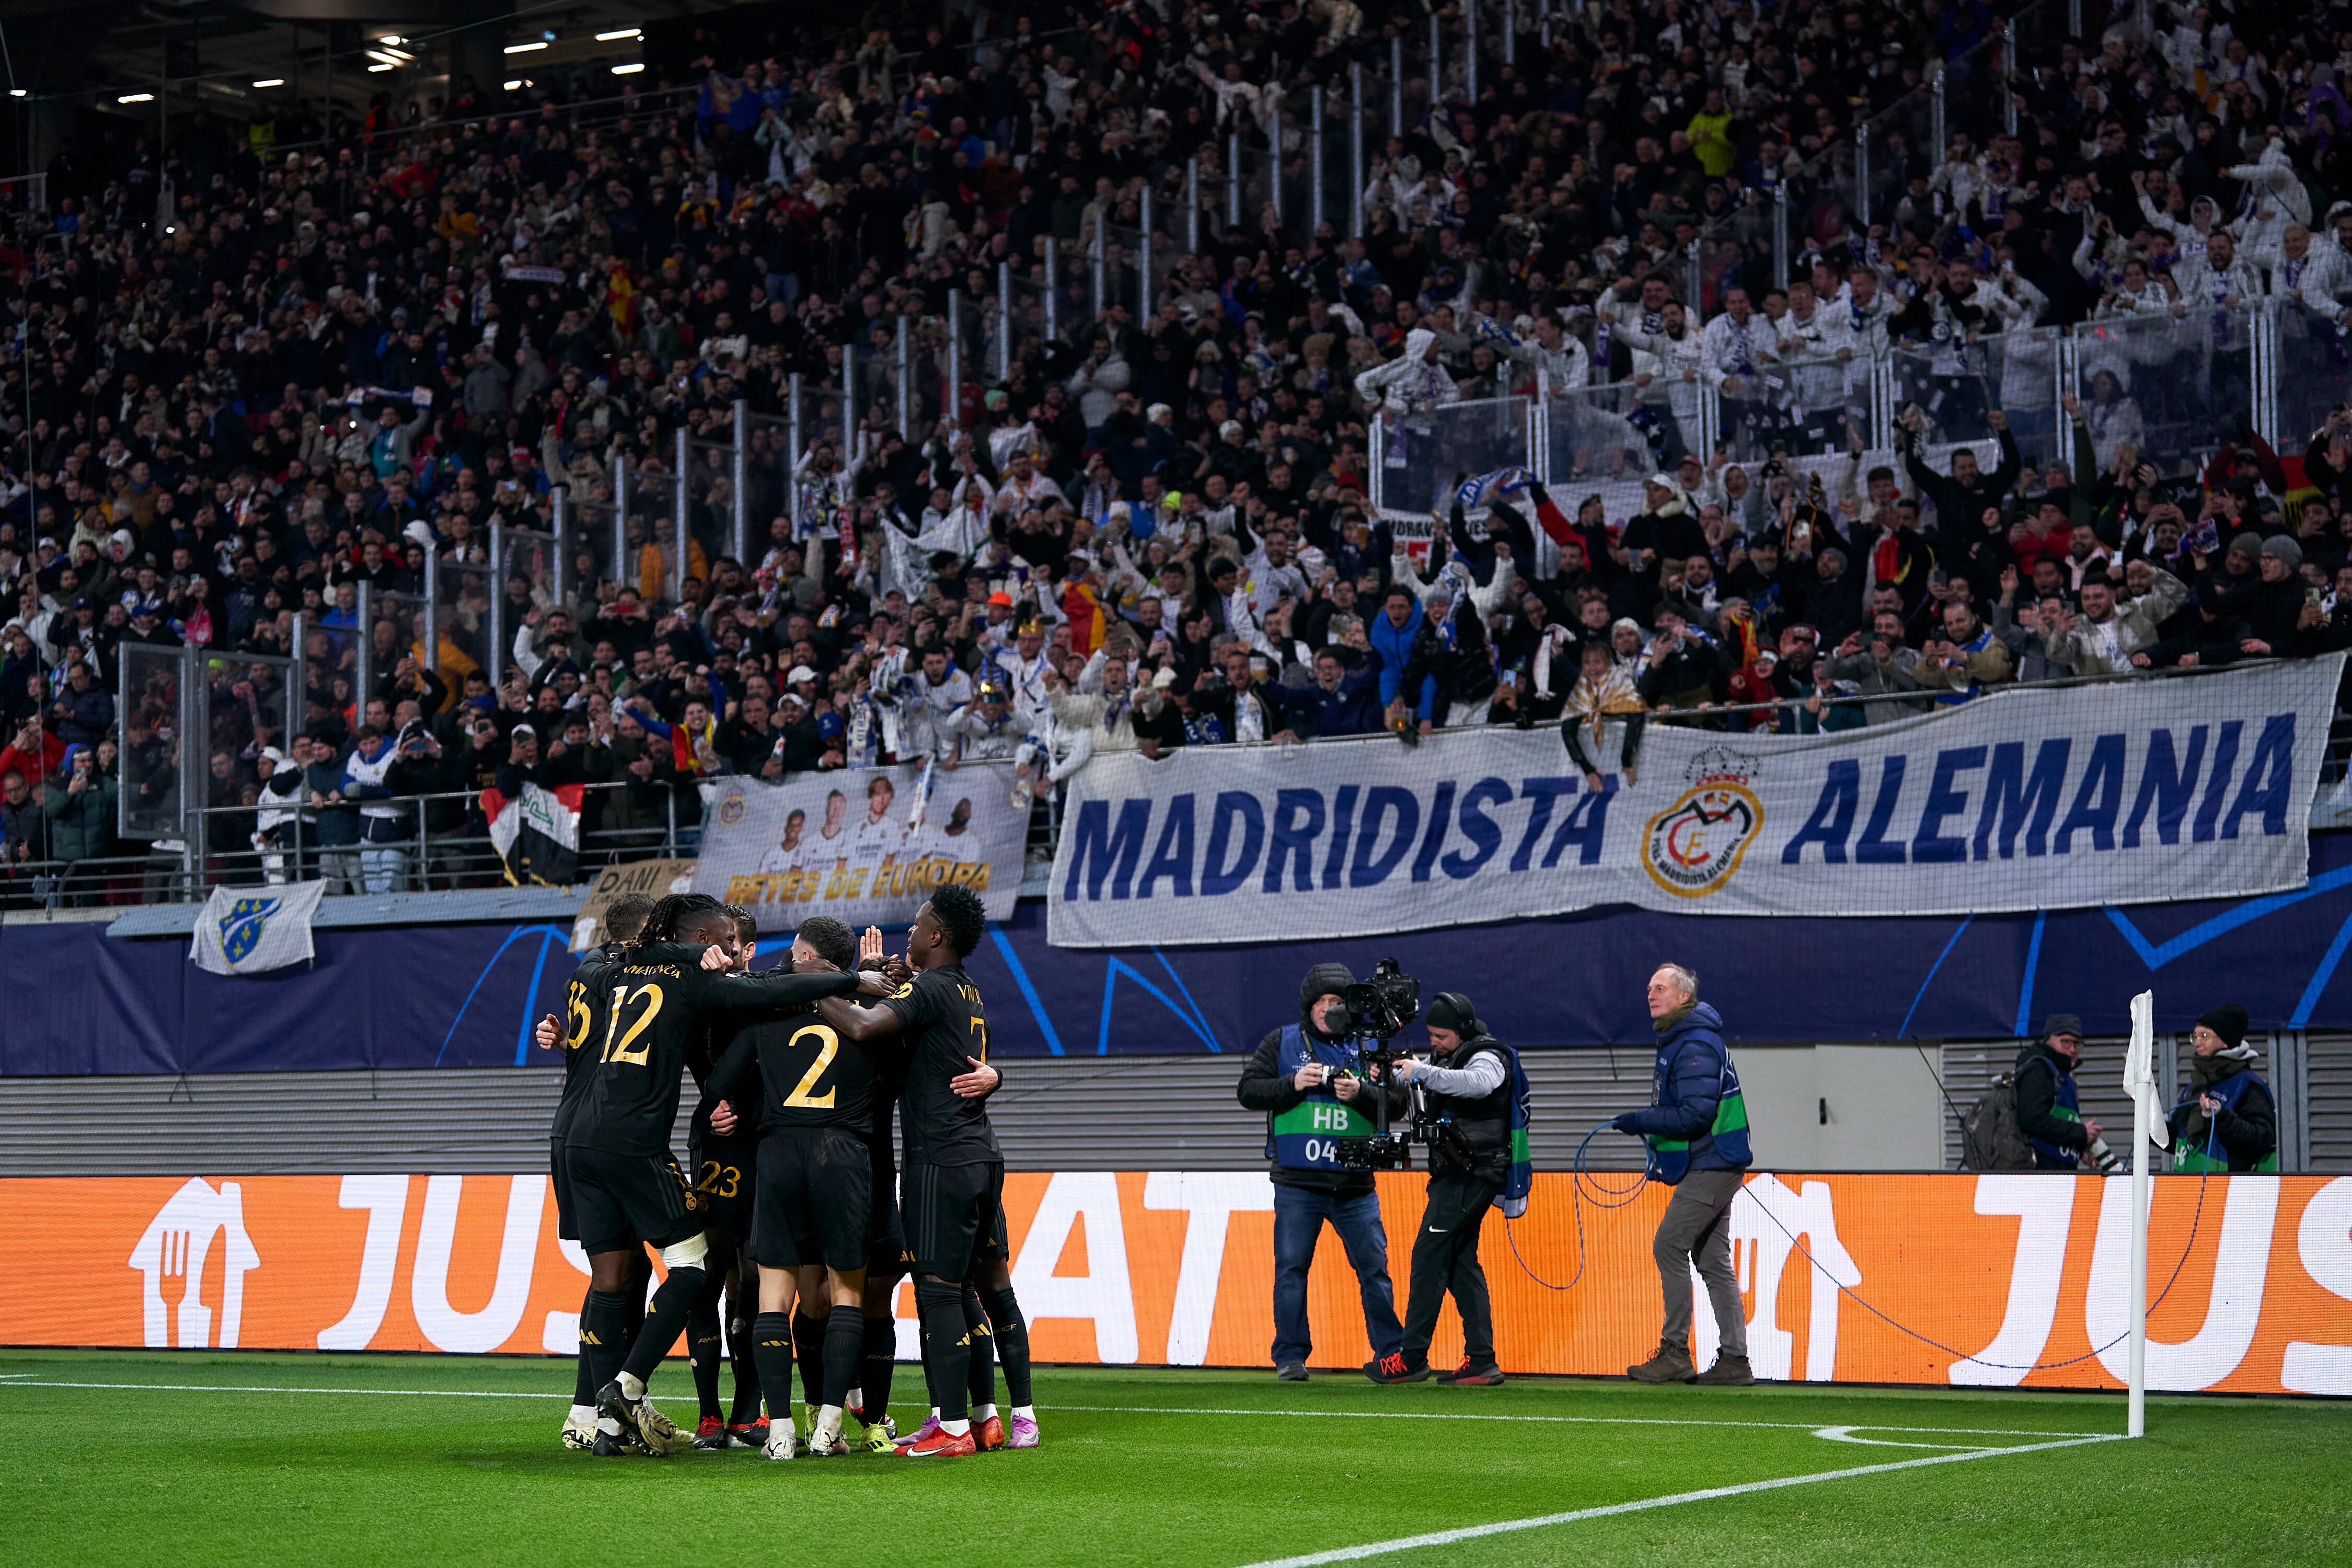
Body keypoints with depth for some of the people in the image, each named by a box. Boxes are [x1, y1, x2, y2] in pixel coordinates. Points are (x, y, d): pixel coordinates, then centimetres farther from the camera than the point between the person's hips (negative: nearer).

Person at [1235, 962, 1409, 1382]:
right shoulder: (1281, 1043, 8)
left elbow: (1398, 1102, 4)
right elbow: (1249, 1091, 2)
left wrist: (1360, 1093, -14)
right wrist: (1293, 1085, -13)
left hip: (1355, 1185, 1)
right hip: (1296, 1185, -1)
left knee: (1375, 1269, 1)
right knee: (1291, 1269, -1)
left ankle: (1391, 1353, 7)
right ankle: (1290, 1357, 6)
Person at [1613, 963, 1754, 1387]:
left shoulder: (1696, 1046, -17)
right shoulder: (1675, 1041, 16)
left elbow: (1696, 1114, -25)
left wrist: (1641, 1122, -18)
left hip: (1711, 1166, -11)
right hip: (1711, 1166, 11)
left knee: (1669, 1246, -11)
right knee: (1712, 1260, 9)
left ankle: (1675, 1354, -8)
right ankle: (1734, 1360, 10)